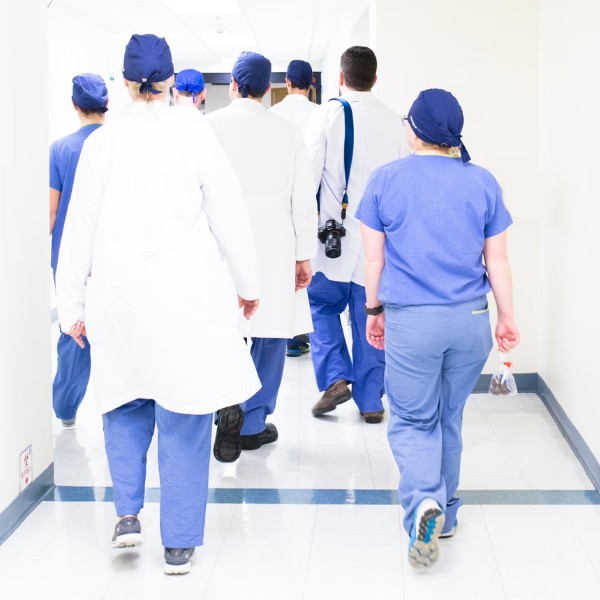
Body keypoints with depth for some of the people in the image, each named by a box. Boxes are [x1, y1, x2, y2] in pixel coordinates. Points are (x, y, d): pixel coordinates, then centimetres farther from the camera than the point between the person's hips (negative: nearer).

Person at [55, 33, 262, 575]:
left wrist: (73, 304, 10)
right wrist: (247, 282, 11)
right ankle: (179, 544, 11)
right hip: (189, 291, -1)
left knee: (126, 403, 21)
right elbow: (228, 212, -2)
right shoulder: (193, 132, -5)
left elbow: (80, 228, 2)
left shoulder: (102, 141, -1)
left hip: (120, 290, 2)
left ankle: (128, 512, 10)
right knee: (184, 417, 6)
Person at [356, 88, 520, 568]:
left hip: (410, 320, -2)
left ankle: (424, 503, -18)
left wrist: (374, 311, 14)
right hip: (471, 319, 3)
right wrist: (507, 318, 14)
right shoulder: (483, 182, 2)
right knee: (450, 417, 18)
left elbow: (374, 257, 2)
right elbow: (497, 261, 4)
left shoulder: (387, 179, -2)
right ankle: (445, 514, 29)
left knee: (413, 421, 6)